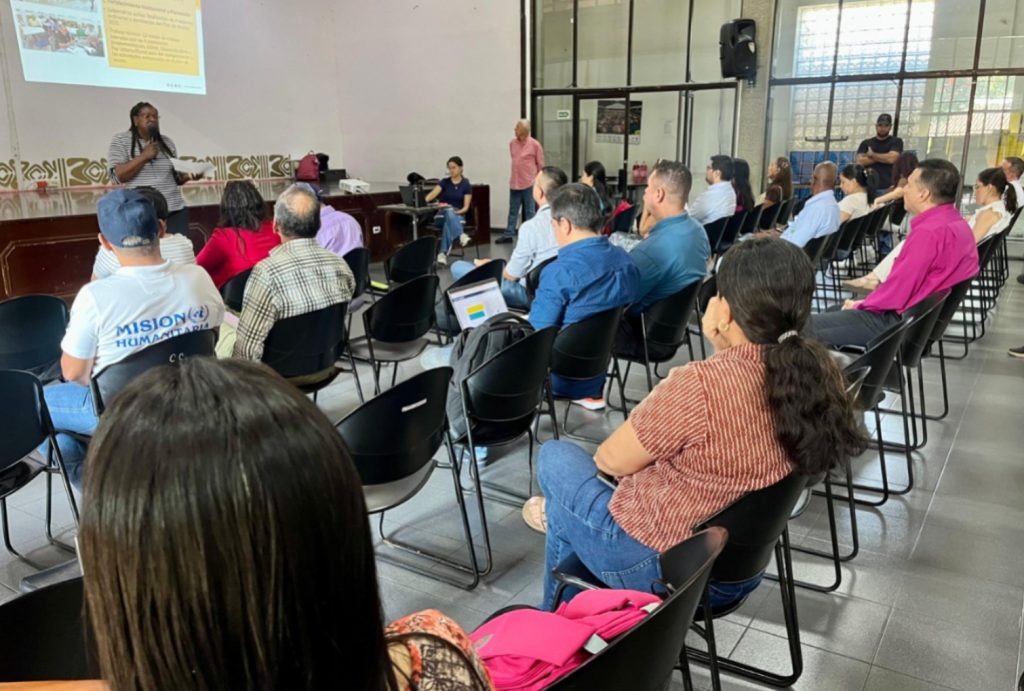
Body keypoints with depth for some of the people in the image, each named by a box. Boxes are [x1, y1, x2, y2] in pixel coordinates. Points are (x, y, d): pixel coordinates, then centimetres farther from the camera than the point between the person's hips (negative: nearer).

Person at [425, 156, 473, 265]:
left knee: (449, 223, -39)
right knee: (449, 211, -38)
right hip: (442, 215, 1)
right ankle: (461, 235, -58)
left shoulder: (466, 185, 3)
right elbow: (433, 193, -15)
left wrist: (458, 212, -26)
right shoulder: (444, 182, 5)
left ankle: (443, 253, -50)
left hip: (459, 216, -1)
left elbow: (466, 207, -4)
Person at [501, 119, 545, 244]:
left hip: (529, 184, -5)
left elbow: (540, 164, -2)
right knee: (513, 210, 9)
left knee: (529, 211, 4)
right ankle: (509, 234, 15)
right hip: (514, 183, 5)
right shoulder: (512, 143, 5)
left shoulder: (535, 145, -9)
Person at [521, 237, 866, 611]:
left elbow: (611, 460, -17)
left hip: (664, 569, -7)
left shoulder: (700, 385, -34)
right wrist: (723, 346, -4)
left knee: (555, 456, 17)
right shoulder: (819, 373, -12)